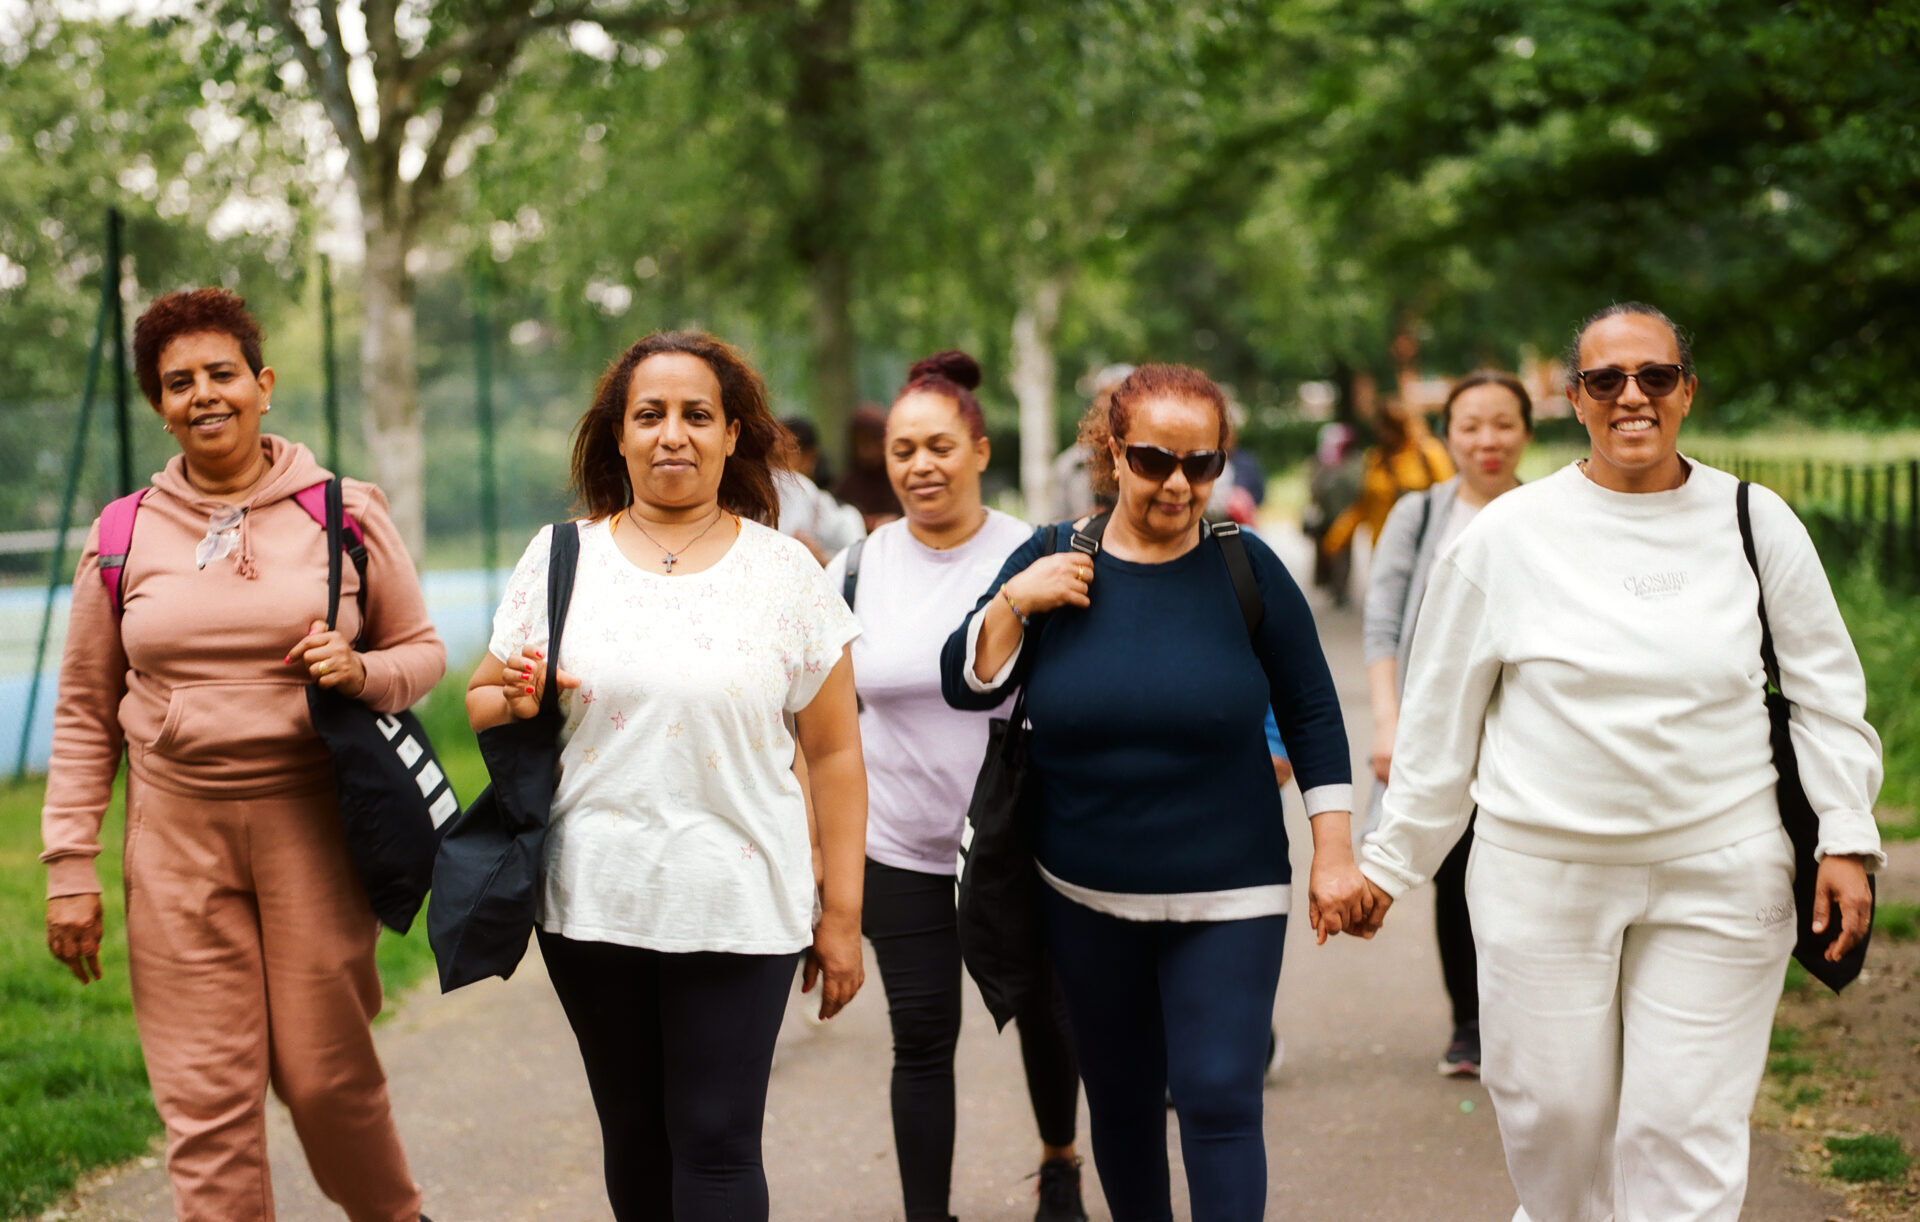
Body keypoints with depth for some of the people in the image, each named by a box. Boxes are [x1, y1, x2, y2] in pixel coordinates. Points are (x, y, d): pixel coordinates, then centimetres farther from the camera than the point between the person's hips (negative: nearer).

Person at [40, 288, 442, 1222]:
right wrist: (71, 865, 5)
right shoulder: (122, 539, 6)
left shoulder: (345, 514, 3)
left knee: (325, 1072, 3)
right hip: (177, 831, 1)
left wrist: (361, 672, -13)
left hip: (312, 821, -1)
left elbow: (422, 650, 10)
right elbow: (85, 712, 9)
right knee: (205, 1095, -2)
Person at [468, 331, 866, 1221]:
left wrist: (841, 914, 0)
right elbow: (481, 702, 13)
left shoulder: (785, 573, 1)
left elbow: (833, 753, 2)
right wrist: (515, 700, -11)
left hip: (738, 905, -2)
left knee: (716, 1145, -5)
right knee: (634, 1138, 11)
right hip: (592, 902, 2)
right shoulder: (558, 559, 5)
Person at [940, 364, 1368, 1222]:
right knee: (1119, 1098, 14)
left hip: (1225, 897, -2)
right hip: (1085, 895, 2)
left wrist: (1333, 854, -1)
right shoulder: (1052, 561, 0)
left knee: (1219, 1100, -8)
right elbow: (965, 684, 0)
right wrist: (1014, 602, -16)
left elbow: (1312, 715, 2)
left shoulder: (1246, 569, -5)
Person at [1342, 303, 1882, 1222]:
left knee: (1686, 1126, 0)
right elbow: (1440, 713, 7)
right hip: (1542, 873, 0)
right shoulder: (1507, 534, 0)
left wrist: (1845, 837, 3)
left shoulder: (1755, 523, 3)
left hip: (1719, 872, 0)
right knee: (1551, 1111, 5)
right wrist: (1391, 859, 9)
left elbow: (1825, 690, 11)